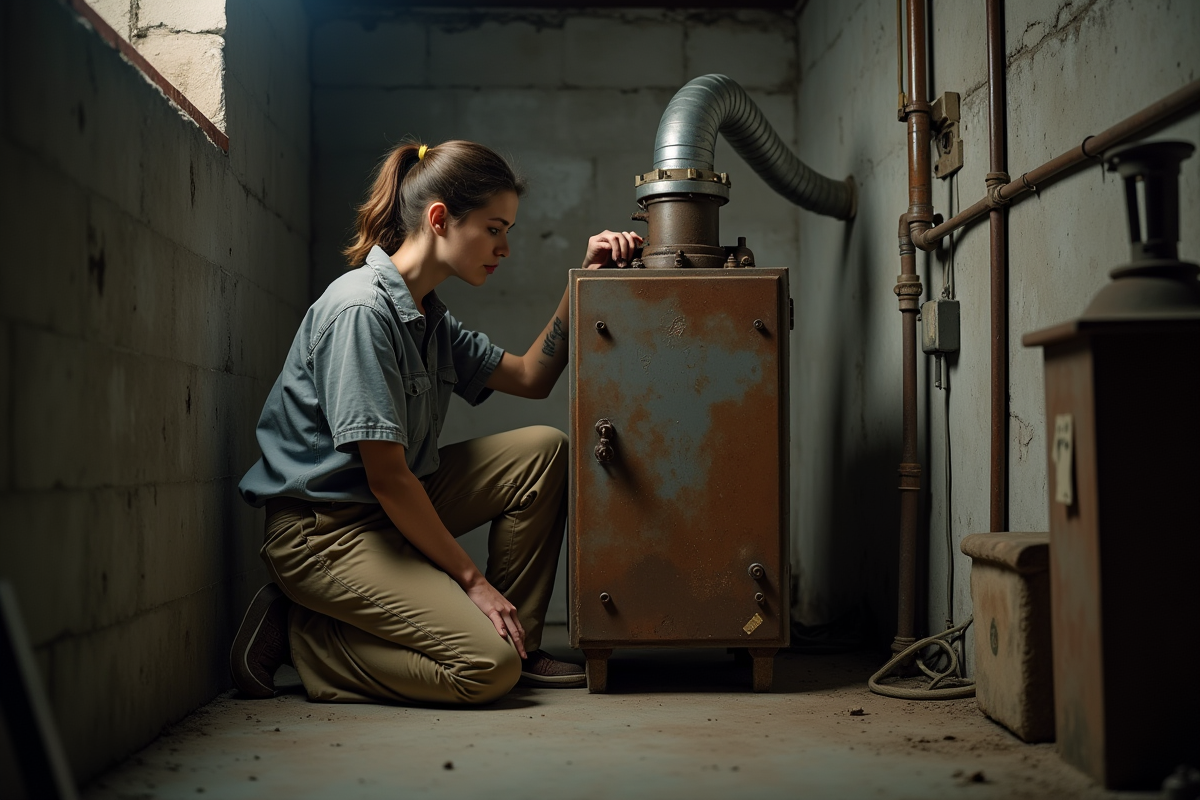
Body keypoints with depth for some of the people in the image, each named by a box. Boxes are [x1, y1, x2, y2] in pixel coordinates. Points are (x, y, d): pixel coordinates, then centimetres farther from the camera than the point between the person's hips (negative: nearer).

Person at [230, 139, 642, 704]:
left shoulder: (428, 317, 10)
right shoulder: (360, 310, -21)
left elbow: (531, 377, 18)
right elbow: (386, 475, -21)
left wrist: (583, 281, 7)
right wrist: (470, 578, -15)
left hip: (395, 508, 10)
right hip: (322, 530, -10)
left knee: (543, 450, -1)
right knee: (488, 668, -22)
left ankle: (521, 643, 4)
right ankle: (298, 633, -5)